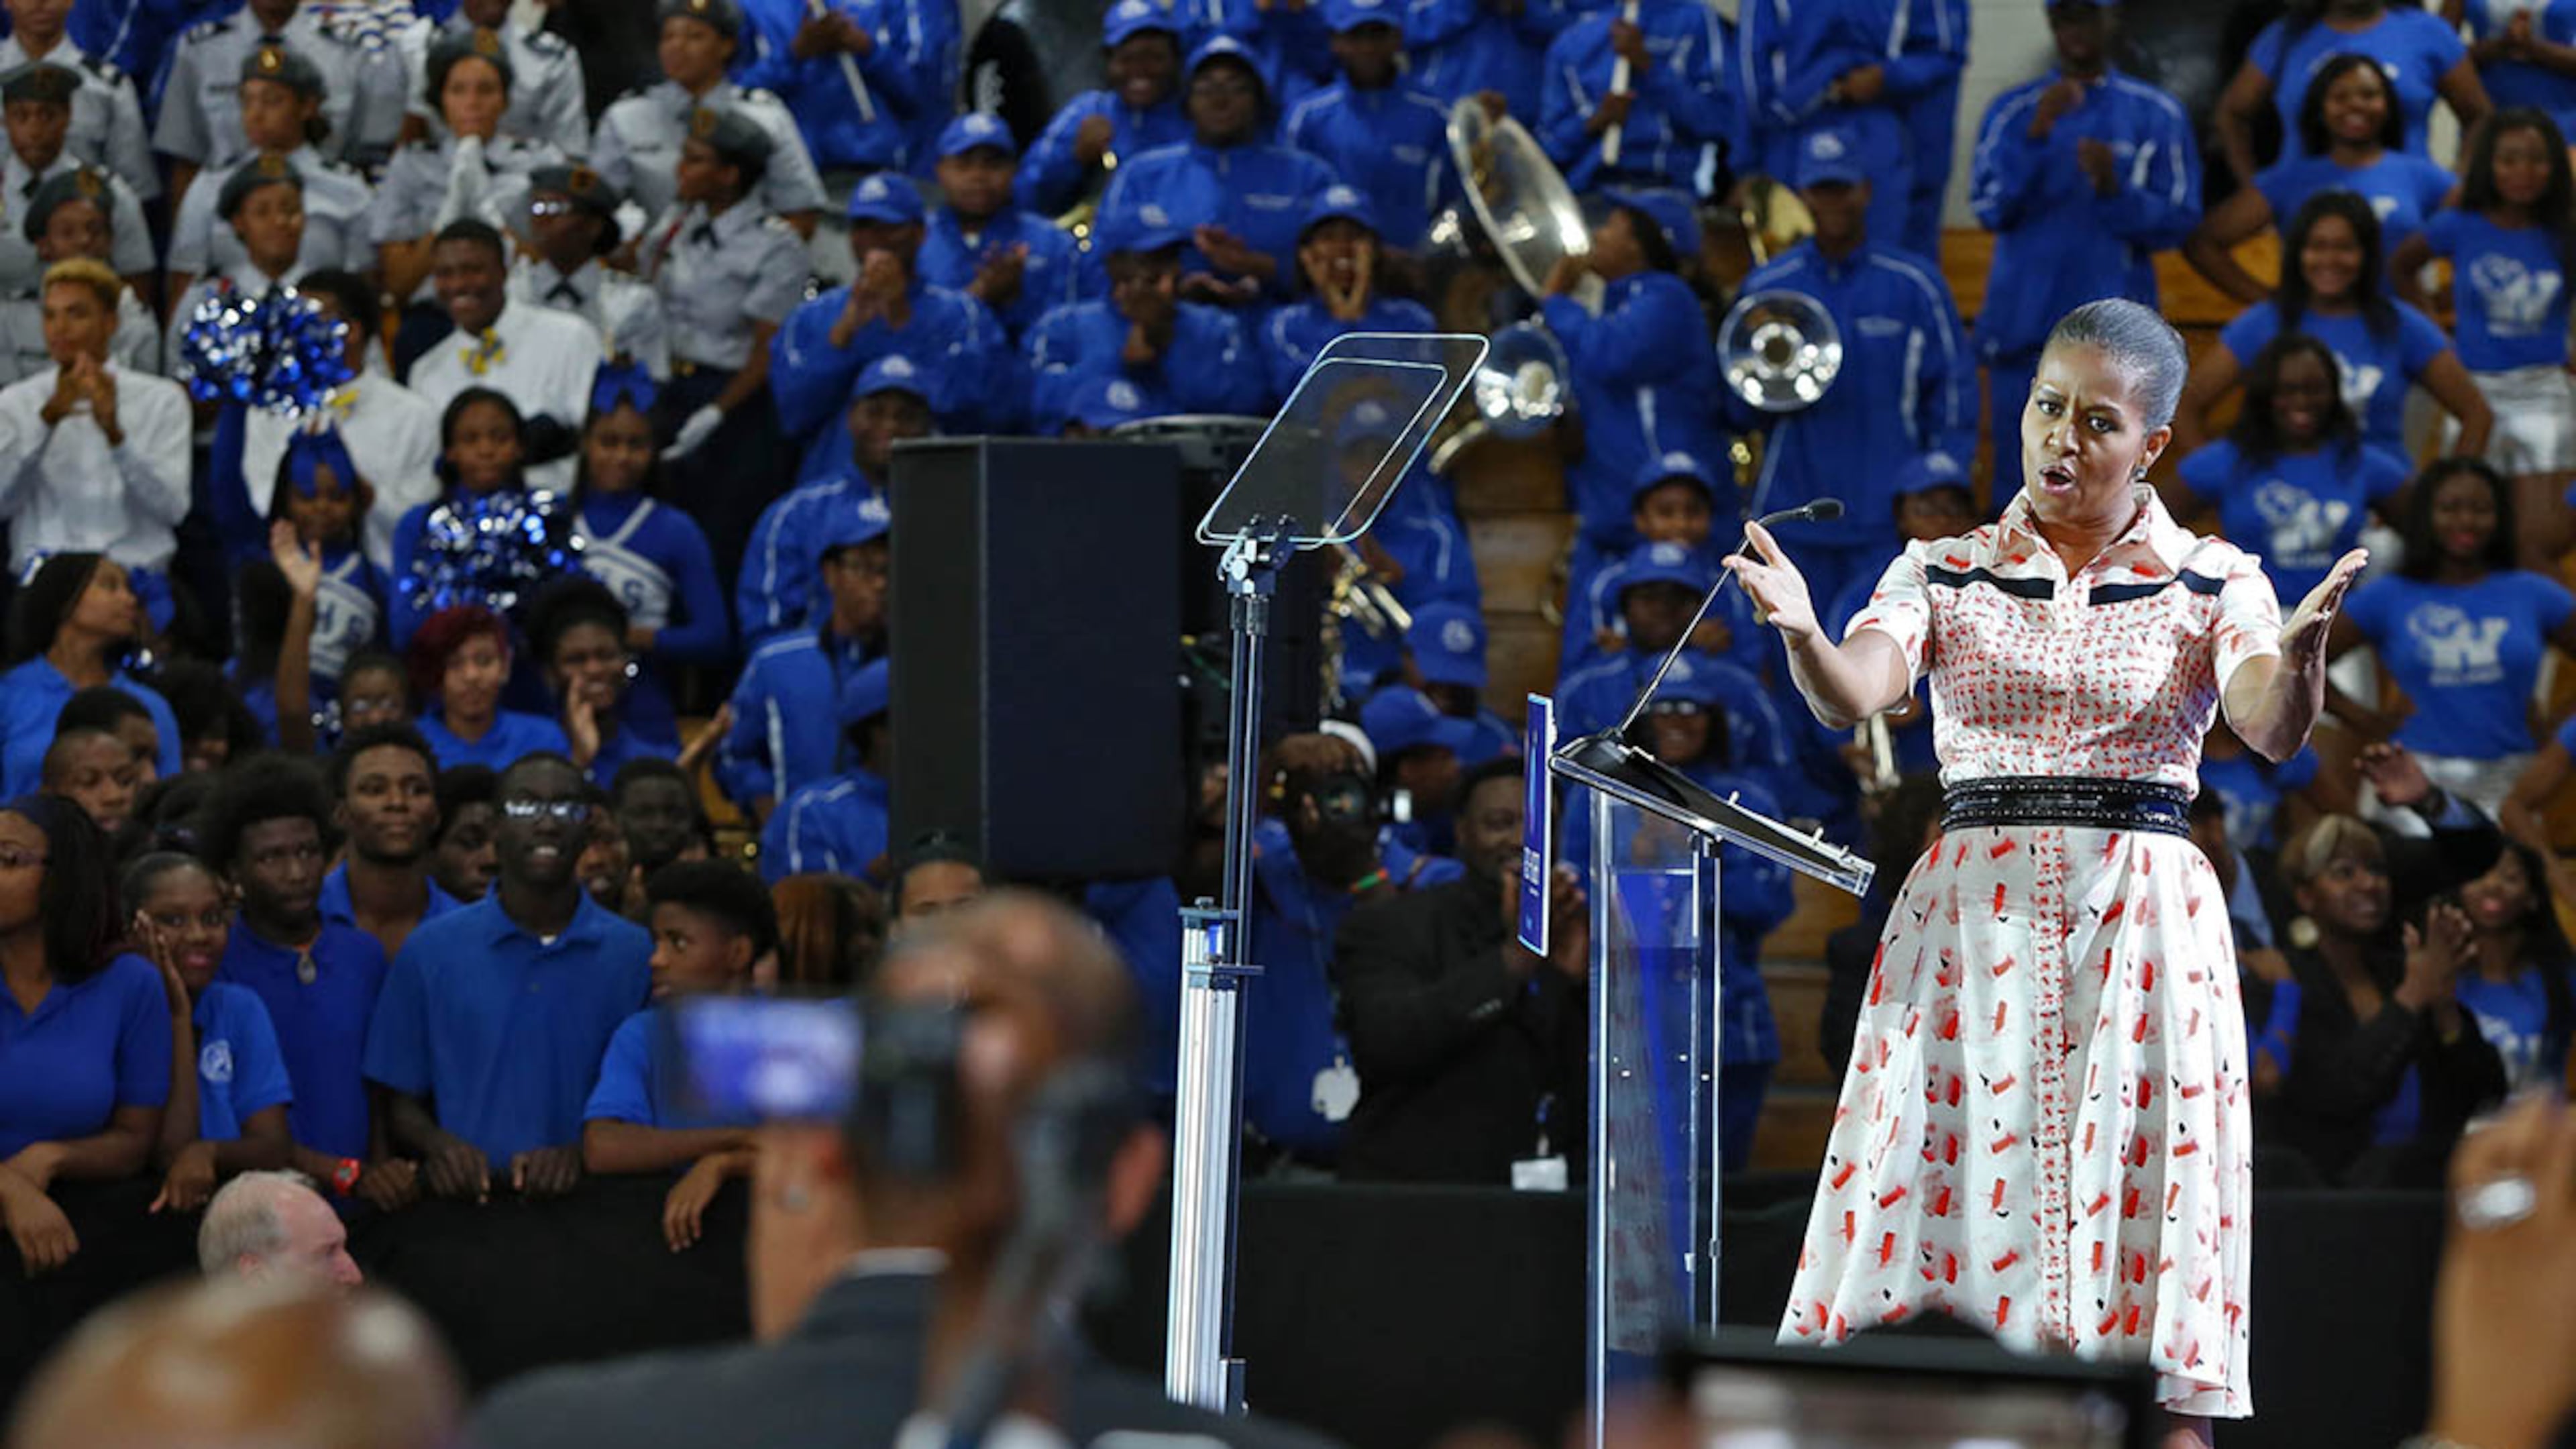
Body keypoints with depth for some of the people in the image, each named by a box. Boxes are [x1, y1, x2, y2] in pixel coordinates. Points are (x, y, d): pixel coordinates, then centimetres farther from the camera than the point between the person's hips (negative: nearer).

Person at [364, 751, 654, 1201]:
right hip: (460, 1204, 0)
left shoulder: (637, 955, 7)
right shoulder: (431, 951, 9)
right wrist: (437, 1144, -9)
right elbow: (401, 1104, 12)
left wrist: (582, 1151, -10)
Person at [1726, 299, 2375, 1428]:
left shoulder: (2212, 585, 5)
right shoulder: (1943, 574, 8)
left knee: (2146, 1197, -5)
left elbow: (2271, 729, -12)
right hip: (1973, 913, 1)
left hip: (2143, 916, -1)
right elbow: (1852, 695, -9)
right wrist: (1801, 633, -32)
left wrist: (2301, 653, -35)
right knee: (1949, 1188, -5)